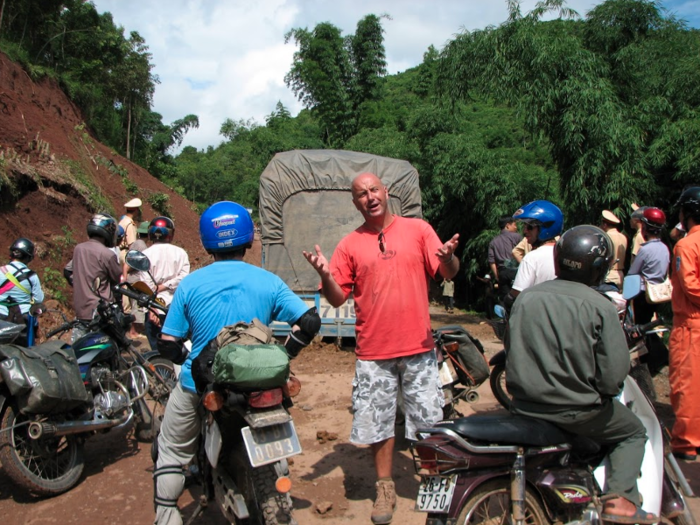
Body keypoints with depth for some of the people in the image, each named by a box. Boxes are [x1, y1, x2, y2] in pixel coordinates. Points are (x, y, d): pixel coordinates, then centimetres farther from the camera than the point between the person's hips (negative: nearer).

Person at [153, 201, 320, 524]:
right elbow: (310, 322, -7)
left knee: (171, 451, 24)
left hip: (198, 385, -1)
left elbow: (167, 345, -5)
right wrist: (282, 357, 5)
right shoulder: (268, 282, -5)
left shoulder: (190, 284, -6)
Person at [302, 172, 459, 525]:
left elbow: (448, 273, -2)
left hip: (419, 348, 0)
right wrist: (325, 274, -17)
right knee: (378, 423, 10)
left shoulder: (418, 229, 3)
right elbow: (337, 298, 2)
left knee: (431, 422, 9)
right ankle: (385, 489, 29)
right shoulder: (350, 244, 4)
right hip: (373, 353, 1)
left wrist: (448, 258, -24)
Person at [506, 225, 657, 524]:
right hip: (577, 411, -4)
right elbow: (613, 374, -13)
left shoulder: (525, 298, 0)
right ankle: (620, 499, 7)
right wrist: (603, 392, 7)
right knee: (633, 433, 23)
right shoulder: (600, 308, -13)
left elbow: (511, 354, 6)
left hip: (524, 406, 5)